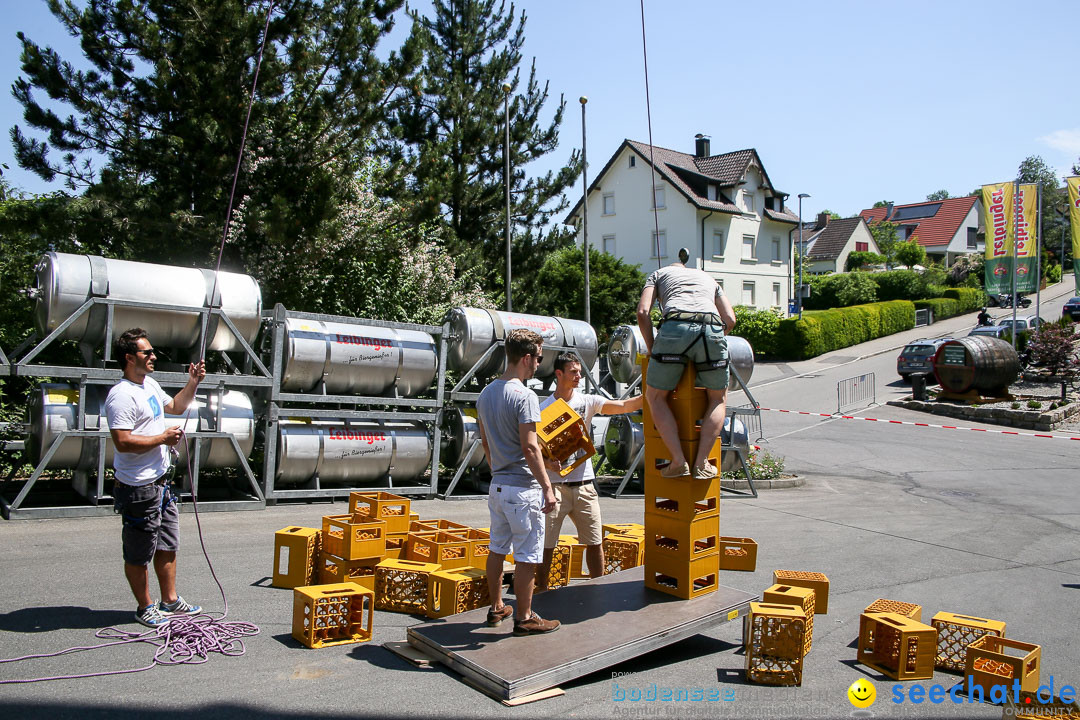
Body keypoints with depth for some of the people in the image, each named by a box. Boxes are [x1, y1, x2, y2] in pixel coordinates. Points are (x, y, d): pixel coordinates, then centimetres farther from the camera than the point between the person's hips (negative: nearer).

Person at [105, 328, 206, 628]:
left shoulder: (150, 384, 12)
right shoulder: (121, 395, -19)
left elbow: (175, 407, 30)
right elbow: (123, 442, -26)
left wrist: (193, 383, 16)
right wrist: (162, 439, -17)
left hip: (160, 483, 10)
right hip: (138, 489, -10)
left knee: (168, 546, 18)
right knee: (139, 554, 6)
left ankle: (170, 600, 31)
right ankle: (145, 607, 20)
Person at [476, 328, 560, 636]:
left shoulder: (485, 394, 8)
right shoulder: (524, 396, -17)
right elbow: (530, 448, -21)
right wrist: (547, 487, -17)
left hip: (497, 485, 9)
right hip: (523, 487, -9)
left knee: (497, 549, 17)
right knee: (527, 556, 2)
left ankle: (497, 608, 29)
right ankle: (524, 618, 11)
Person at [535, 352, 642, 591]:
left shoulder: (587, 401, 5)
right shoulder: (544, 408, -4)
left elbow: (623, 406, -7)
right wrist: (547, 463, -23)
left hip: (584, 484, 4)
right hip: (555, 484, -3)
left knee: (595, 542, 10)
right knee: (546, 545, 2)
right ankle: (541, 594, 16)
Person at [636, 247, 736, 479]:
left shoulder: (659, 274, 30)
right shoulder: (708, 277, 37)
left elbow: (643, 312, 12)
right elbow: (730, 319, 22)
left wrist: (652, 349, 19)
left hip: (675, 327, -2)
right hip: (712, 329, 2)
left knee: (655, 396, 14)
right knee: (718, 398, 21)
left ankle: (678, 460, 0)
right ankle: (702, 463, 8)